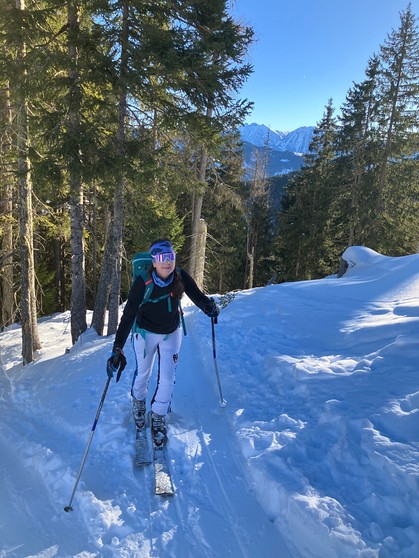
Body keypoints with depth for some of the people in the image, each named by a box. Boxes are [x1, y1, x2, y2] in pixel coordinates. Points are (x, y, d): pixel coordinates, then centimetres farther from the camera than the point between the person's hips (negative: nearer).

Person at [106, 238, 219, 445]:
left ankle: (158, 417, 23)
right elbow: (128, 315, -30)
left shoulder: (181, 277, -21)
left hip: (171, 333, 2)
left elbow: (197, 295, -15)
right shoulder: (142, 282, -29)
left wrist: (209, 305, -40)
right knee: (143, 373, 16)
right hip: (145, 332, -1)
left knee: (168, 377, 0)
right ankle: (138, 401, 49)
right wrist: (117, 348, -36)